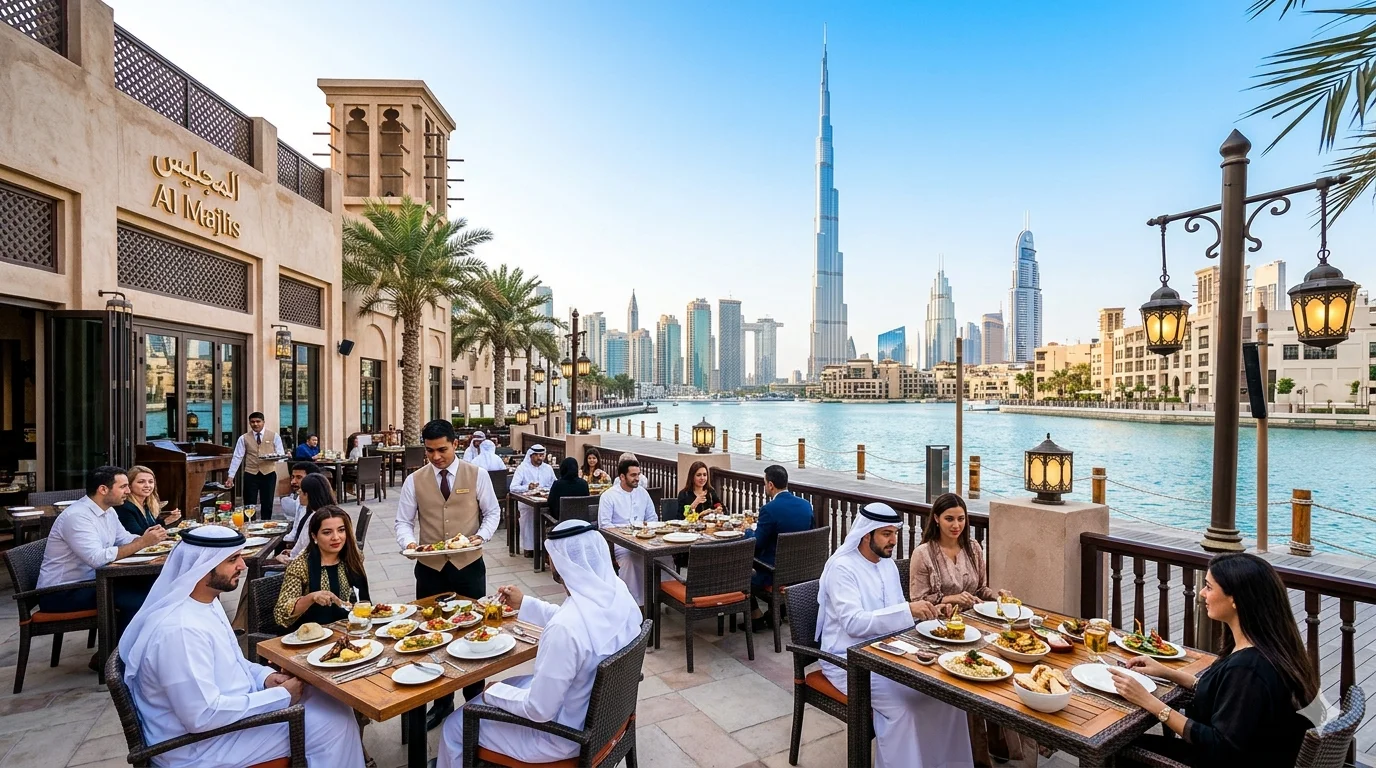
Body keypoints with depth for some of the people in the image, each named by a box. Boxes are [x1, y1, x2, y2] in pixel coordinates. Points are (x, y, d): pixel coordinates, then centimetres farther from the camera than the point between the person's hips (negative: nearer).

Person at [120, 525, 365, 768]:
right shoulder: (180, 630, -29)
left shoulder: (206, 601, 2)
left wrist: (265, 675, -2)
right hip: (204, 745, -9)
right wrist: (281, 695, -21)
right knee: (335, 719, -11)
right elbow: (203, 717, -30)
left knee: (330, 702, 5)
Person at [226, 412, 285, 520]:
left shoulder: (274, 436, 1)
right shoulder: (243, 438, 2)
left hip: (268, 474, 0)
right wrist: (231, 477, -7)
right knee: (249, 505, 5)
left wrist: (275, 456, -23)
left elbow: (281, 454, 1)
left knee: (267, 504, 7)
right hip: (250, 474, 1)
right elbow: (237, 458, -1)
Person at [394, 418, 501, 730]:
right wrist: (408, 542, -19)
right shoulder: (414, 480, -2)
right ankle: (441, 702, 32)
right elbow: (403, 521, 1)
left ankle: (475, 699, 31)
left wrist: (481, 535, -16)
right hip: (430, 568, 2)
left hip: (469, 566, -1)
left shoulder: (477, 476, -5)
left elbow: (492, 512, 2)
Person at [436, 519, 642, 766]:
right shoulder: (618, 593, -12)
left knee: (455, 727, 11)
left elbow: (539, 710, -25)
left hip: (566, 734, -7)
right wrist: (525, 604, 14)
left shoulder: (565, 629, -37)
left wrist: (493, 692, -8)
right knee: (508, 685, 29)